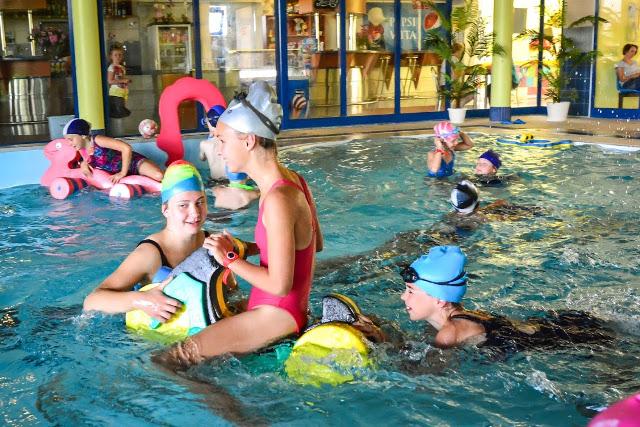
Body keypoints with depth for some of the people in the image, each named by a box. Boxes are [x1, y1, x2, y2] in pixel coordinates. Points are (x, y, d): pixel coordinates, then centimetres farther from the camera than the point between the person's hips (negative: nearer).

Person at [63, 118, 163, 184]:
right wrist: (83, 164, -5)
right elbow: (85, 160, 21)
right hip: (117, 174, 9)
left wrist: (123, 173, -25)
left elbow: (127, 148, -33)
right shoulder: (81, 149, -3)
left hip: (134, 162, -9)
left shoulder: (98, 140, -26)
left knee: (159, 176, -30)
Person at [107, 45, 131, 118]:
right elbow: (110, 81, -19)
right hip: (116, 92, -8)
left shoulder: (122, 67, 14)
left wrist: (127, 80, 5)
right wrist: (123, 81, -20)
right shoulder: (112, 67, -11)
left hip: (123, 91, 8)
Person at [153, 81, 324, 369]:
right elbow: (315, 244, 15)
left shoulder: (278, 200, -25)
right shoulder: (291, 180, 3)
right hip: (280, 309, 10)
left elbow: (279, 285, -24)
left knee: (163, 363, -15)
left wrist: (230, 258, -11)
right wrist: (250, 248, 8)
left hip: (275, 316, -10)